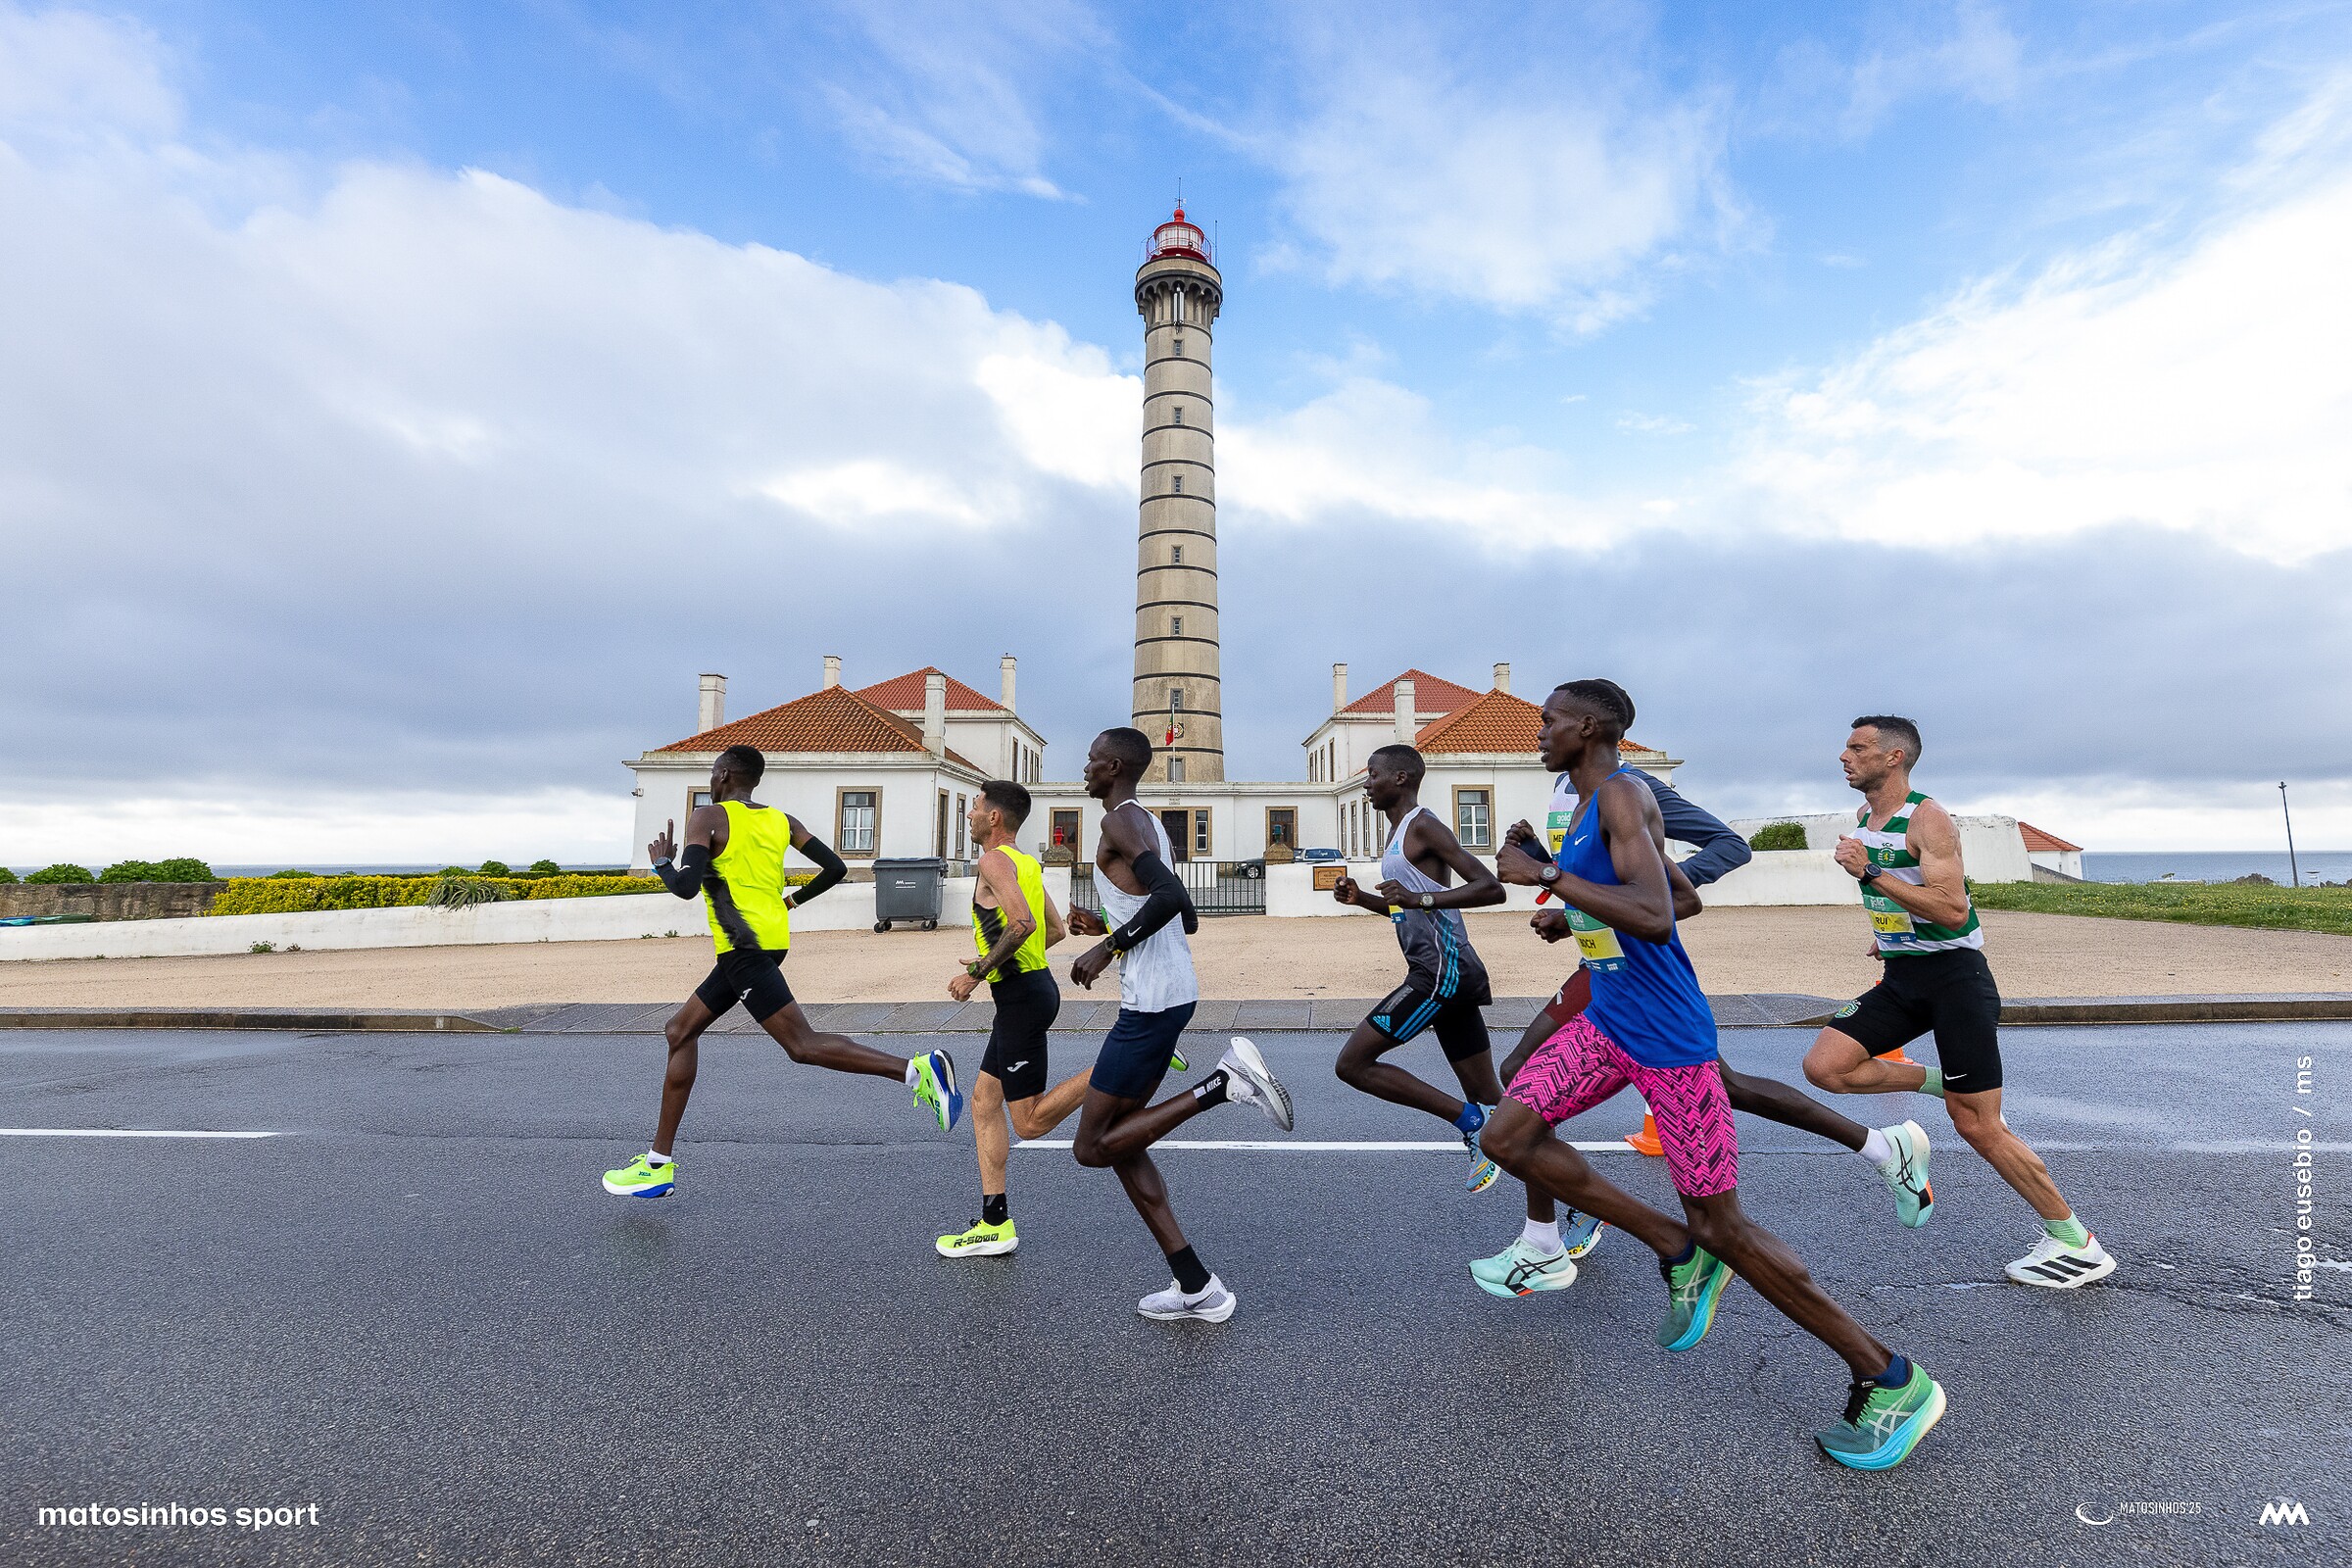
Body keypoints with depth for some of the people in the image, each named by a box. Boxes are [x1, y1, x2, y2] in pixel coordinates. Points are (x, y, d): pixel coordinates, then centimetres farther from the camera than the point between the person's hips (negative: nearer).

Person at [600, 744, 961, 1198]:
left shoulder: (707, 817, -5)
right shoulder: (781, 820, 13)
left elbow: (686, 887, -16)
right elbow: (835, 868, 7)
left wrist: (661, 862, 5)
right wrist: (793, 899, 23)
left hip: (744, 946, -9)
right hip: (772, 938, 9)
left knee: (803, 1045, -14)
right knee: (680, 1032, 19)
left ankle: (917, 1070, -27)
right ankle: (659, 1164, 25)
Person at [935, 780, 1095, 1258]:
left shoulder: (995, 861, -13)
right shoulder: (1026, 863, 15)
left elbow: (1023, 923, -28)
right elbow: (1057, 930, 20)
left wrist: (977, 972, -18)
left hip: (1022, 996, -10)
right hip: (1029, 989, 10)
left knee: (1030, 1122, -2)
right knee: (984, 1100, 15)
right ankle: (995, 1224, 21)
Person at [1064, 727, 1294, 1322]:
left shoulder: (1122, 821, -12)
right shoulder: (1149, 824, 18)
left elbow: (1171, 897, -28)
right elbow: (1185, 916, 22)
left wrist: (1108, 948, -18)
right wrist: (1108, 929, 20)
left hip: (1152, 1000, -10)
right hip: (1175, 991, 10)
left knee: (1091, 1148, -1)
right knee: (1116, 1139, 15)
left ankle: (1225, 1081, -8)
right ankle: (1194, 1286, 18)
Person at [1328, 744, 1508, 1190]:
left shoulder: (1423, 825, -11)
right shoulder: (1400, 832, 19)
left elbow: (1491, 888, -19)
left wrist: (1420, 898, -27)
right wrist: (1361, 899, 12)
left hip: (1441, 970, -10)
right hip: (1446, 971, 10)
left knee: (1352, 1063, -9)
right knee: (1487, 1098, 13)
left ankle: (1471, 1121, -4)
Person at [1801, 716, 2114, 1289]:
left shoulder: (1928, 818, -16)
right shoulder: (1863, 820, 9)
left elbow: (1953, 908, -25)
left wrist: (1871, 873, -28)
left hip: (1953, 974, -7)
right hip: (1900, 978, 7)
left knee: (1977, 1126, -1)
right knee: (1824, 1066, -10)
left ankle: (2077, 1244, 20)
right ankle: (1938, 1081, 11)